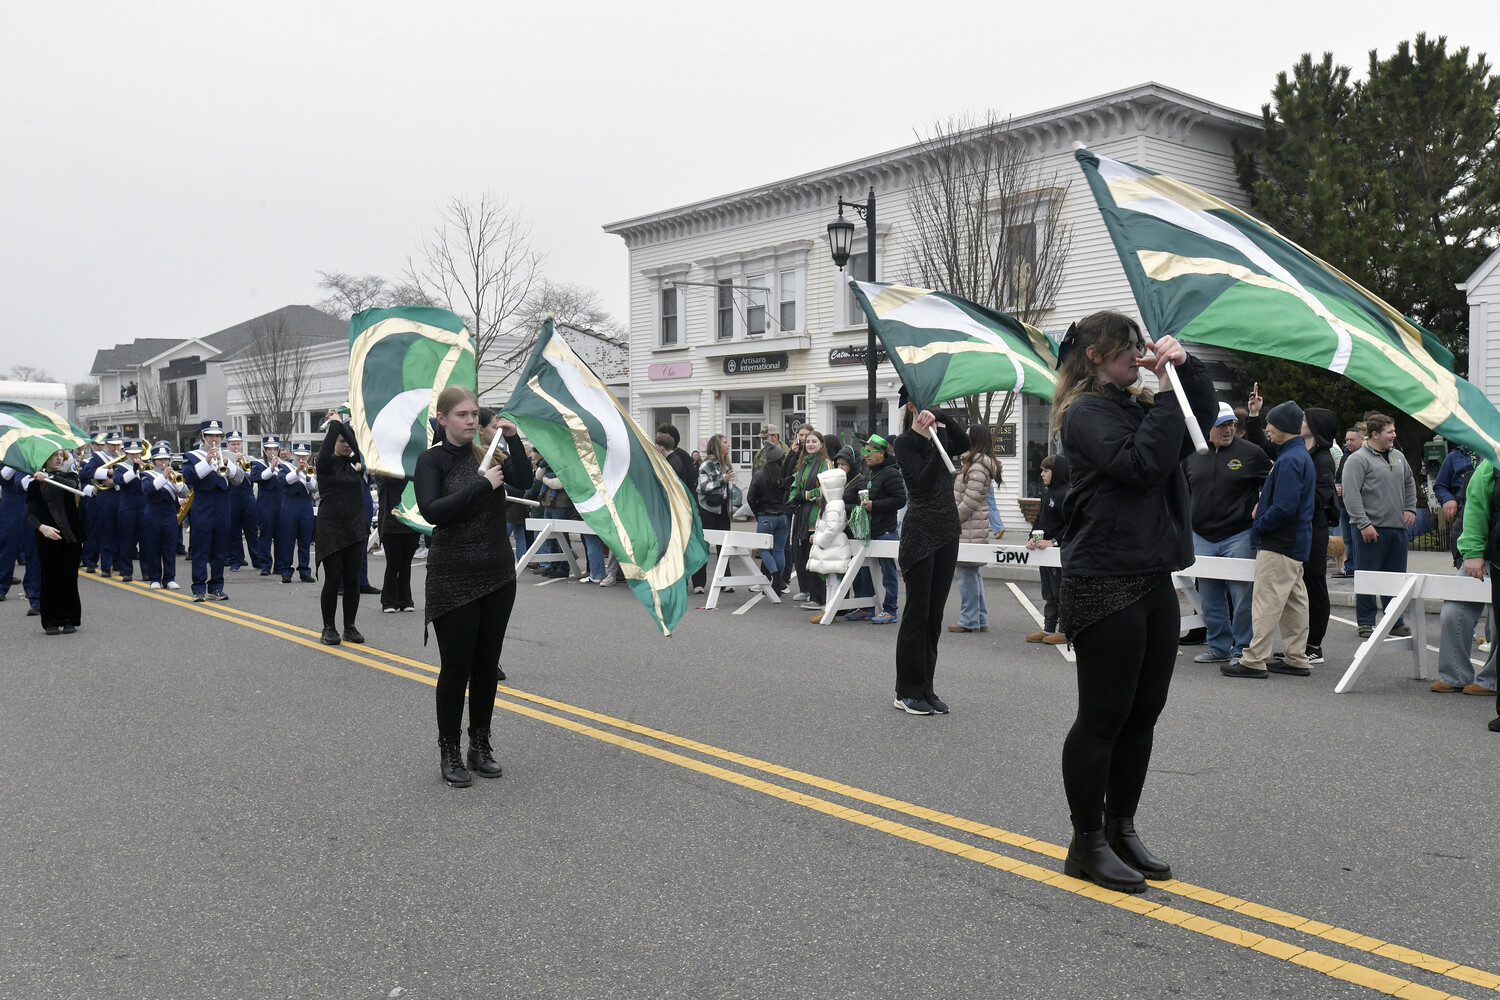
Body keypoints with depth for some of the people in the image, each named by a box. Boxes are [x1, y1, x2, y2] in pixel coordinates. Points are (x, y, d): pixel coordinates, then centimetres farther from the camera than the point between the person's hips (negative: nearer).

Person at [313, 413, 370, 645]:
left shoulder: (355, 464, 7)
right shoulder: (325, 464, -1)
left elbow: (358, 446, -12)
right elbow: (325, 449, -22)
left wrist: (342, 424, -10)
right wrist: (334, 425, -16)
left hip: (355, 528, 3)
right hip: (330, 528, -3)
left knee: (352, 579, 4)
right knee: (333, 578, -3)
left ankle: (350, 627, 14)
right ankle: (328, 628, 9)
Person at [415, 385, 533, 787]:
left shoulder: (488, 452, 8)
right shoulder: (432, 460, -4)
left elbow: (524, 481, -6)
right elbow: (432, 511, -19)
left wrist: (513, 439, -14)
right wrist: (482, 485, -21)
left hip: (498, 575, 4)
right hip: (453, 579, -4)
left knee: (487, 664, 11)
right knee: (456, 666, 1)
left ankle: (480, 746, 23)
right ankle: (449, 751, 15)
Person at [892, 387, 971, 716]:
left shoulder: (942, 435, 12)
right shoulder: (905, 442, -5)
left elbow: (964, 443, -10)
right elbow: (924, 482, -19)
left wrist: (942, 417, -16)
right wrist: (935, 442, -24)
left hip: (947, 531, 6)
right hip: (919, 532, -6)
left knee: (934, 615, 9)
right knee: (917, 614, -3)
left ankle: (925, 689, 17)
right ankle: (907, 692, 6)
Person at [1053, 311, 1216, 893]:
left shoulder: (1136, 406, 18)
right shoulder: (1085, 412, -8)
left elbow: (1204, 418, 23)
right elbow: (1142, 464, -20)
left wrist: (1186, 366, 8)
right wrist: (1166, 393, -13)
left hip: (1153, 579, 9)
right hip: (1104, 586, -9)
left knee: (1142, 714, 12)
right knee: (1103, 717, -2)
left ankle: (1120, 829, 25)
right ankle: (1087, 845, 10)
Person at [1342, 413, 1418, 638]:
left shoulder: (1398, 456, 14)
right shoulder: (1358, 459, -10)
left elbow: (1409, 483, 29)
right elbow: (1351, 494, -16)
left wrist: (1410, 509, 16)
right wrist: (1364, 524, -20)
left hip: (1398, 527, 7)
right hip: (1372, 529, -7)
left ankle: (1396, 622, 22)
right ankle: (1366, 624, 9)